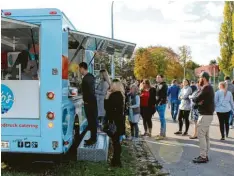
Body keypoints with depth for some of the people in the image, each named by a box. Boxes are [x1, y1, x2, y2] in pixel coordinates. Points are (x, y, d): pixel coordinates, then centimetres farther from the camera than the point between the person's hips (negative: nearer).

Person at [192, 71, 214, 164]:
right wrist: (200, 101, -11)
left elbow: (195, 100, -21)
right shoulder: (209, 88, 15)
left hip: (205, 115, -10)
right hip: (207, 114, 10)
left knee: (201, 135, -6)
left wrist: (198, 100, -1)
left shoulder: (206, 88, -19)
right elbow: (202, 99, 9)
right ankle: (205, 155, 18)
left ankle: (203, 157, -2)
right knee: (206, 135, 12)